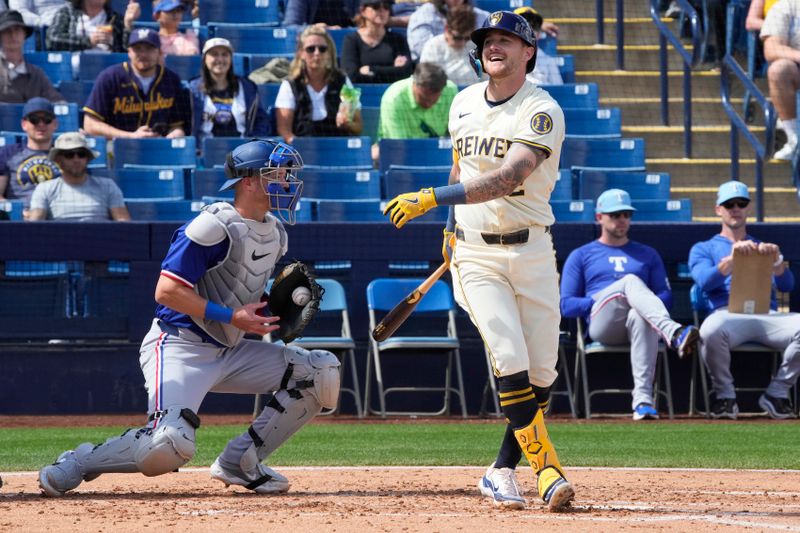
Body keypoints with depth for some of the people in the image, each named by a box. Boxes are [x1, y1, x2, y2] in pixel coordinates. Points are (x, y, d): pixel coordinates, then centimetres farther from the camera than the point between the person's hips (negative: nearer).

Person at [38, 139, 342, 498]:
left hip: (230, 351, 9)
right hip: (180, 346, -9)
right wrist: (231, 316, -21)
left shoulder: (274, 233, 10)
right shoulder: (215, 226, -18)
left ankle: (239, 461, 3)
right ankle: (78, 464, -4)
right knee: (170, 445, -30)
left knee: (322, 373, -1)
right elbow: (166, 291, -21)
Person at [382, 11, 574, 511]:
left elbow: (507, 179, -27)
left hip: (532, 250, -2)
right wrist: (452, 226, 22)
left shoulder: (542, 112, -13)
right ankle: (546, 468, -16)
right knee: (511, 362, -16)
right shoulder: (464, 103, 6)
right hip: (475, 256, 2)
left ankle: (503, 472, 14)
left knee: (542, 371, -1)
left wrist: (432, 198, -34)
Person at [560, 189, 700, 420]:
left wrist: (642, 301, -4)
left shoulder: (647, 254, 30)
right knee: (630, 280, -33)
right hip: (601, 323, -2)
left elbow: (666, 297, 19)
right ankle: (675, 334, -63)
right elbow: (567, 305, 12)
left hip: (634, 327, 2)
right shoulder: (581, 256, 23)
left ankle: (643, 399, -53)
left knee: (641, 316, -40)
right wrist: (601, 299, -5)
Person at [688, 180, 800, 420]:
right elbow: (705, 282, 0)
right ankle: (724, 395, -15)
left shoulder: (765, 248, 30)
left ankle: (777, 393, -12)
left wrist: (776, 260, -10)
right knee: (710, 331, -40)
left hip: (768, 316, 2)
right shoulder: (703, 249, 23)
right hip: (727, 314, -2)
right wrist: (732, 258, -15)